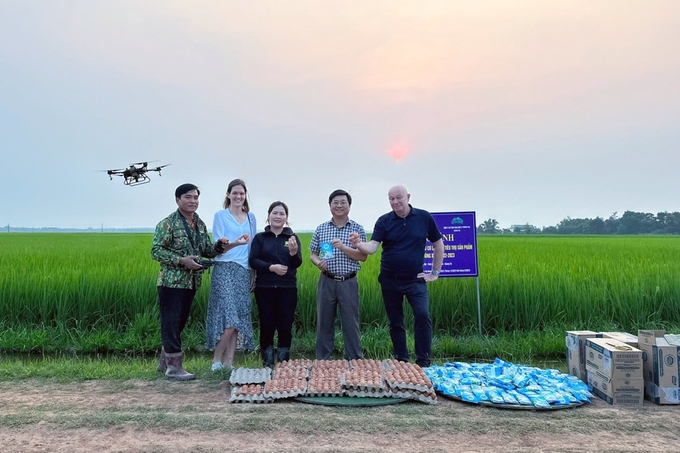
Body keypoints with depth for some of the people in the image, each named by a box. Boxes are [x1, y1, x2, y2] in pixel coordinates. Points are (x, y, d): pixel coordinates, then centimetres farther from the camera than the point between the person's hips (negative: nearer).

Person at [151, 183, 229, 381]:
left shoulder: (200, 224, 11)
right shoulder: (167, 223, -10)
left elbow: (207, 251, 16)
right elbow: (156, 251, -13)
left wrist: (219, 246, -5)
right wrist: (181, 260, -21)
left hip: (191, 282, 7)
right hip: (171, 282, -7)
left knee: (180, 322, 14)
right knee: (171, 323, -2)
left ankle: (165, 361, 28)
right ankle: (174, 367, 6)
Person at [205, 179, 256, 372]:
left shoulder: (251, 217, 14)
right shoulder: (220, 215, 0)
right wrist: (235, 243, -27)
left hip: (244, 271, 5)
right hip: (225, 269, -5)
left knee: (239, 318, 4)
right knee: (229, 317, -13)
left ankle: (228, 361, 14)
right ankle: (216, 359, 4)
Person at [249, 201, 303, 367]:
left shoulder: (292, 237, 6)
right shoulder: (260, 237, 5)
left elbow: (297, 264, -4)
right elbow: (253, 261, -3)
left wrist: (293, 252, -25)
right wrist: (271, 267, -17)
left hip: (287, 288, 1)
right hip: (265, 288, 0)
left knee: (285, 326, 3)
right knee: (267, 326, 4)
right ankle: (267, 364, 18)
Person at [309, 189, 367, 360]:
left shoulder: (357, 229, 1)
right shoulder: (321, 229, 6)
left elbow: (363, 256, -5)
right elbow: (312, 254, 10)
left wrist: (343, 247, -18)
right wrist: (318, 262, -13)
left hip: (349, 282, -1)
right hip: (326, 281, 2)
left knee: (351, 323, 5)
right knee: (324, 322, 10)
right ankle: (322, 360, 22)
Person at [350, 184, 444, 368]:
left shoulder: (424, 217, -3)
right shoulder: (384, 221, -3)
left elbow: (438, 245, 7)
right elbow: (372, 247, -14)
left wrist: (435, 272, 5)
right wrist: (359, 244, -36)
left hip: (415, 279, -1)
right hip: (390, 280, 2)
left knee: (422, 315, -18)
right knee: (395, 322, 9)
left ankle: (423, 361, -5)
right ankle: (401, 361, 23)